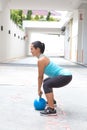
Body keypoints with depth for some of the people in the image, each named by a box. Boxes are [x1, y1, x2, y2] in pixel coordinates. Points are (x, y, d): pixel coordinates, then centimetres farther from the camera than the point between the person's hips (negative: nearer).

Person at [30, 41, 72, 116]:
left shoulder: (41, 60, -16)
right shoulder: (43, 57, 13)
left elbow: (40, 77, -7)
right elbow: (41, 76, 18)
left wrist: (39, 89, 4)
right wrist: (40, 89, 21)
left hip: (65, 76, -11)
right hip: (65, 74, 11)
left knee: (46, 85, -25)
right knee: (46, 81, 28)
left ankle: (51, 110, -24)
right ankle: (52, 101, 43)